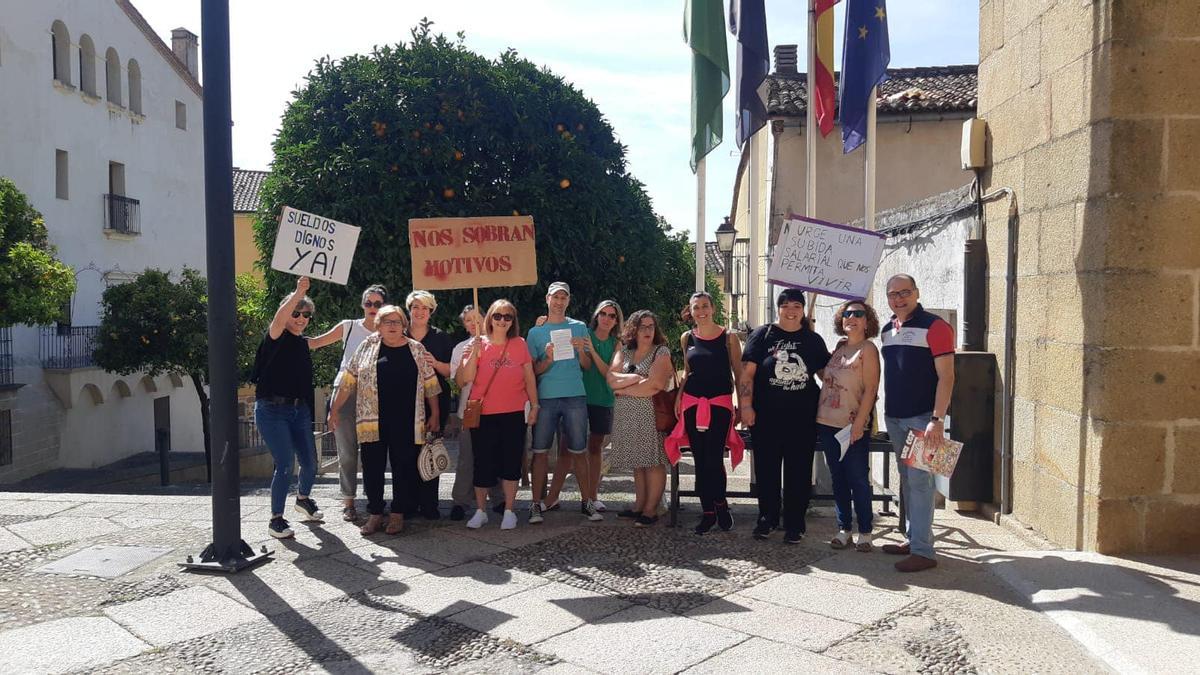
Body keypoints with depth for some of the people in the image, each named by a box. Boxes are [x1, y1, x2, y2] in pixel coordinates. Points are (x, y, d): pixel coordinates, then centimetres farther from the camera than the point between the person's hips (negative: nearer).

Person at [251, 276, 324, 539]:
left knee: (310, 463, 9)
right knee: (285, 465, -11)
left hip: (299, 410, 6)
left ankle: (303, 499, 39)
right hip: (272, 410, -6)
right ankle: (276, 519, 5)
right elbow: (278, 319, -29)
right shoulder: (276, 337, -8)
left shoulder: (303, 343, 11)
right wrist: (299, 293, -39)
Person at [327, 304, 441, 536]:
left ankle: (398, 514, 16)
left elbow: (430, 384, 8)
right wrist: (334, 410, 4)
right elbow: (349, 381, 6)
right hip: (373, 421, 0)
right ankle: (374, 513, 16)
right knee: (372, 466, 4)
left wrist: (435, 414, 4)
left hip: (406, 421, 0)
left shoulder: (417, 349, 6)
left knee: (404, 466, 3)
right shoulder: (367, 346, 6)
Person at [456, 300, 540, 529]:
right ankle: (480, 511, 17)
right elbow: (466, 379, -8)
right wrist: (474, 353, -17)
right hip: (483, 414, 0)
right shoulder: (479, 344, 0)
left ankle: (509, 511, 15)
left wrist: (534, 405, 4)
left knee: (511, 462, 5)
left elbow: (529, 377, 7)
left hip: (514, 413, 1)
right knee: (483, 463, 5)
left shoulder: (519, 344, 3)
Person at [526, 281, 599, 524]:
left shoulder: (579, 328, 10)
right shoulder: (536, 332, 9)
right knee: (540, 451, -1)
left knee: (580, 452, 3)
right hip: (545, 398, 0)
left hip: (575, 397, 0)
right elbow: (533, 370, 6)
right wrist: (548, 360, -13)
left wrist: (581, 351, -12)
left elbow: (588, 366, 8)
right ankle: (536, 505, 4)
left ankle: (588, 502, 9)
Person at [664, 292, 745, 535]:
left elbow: (739, 373, 2)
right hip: (692, 403, 3)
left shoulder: (728, 337, -1)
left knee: (713, 459, -11)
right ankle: (708, 512, 18)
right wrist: (678, 397, 10)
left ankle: (720, 503, 15)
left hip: (720, 403, -3)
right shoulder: (686, 338, 8)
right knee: (700, 461, 6)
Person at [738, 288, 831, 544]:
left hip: (802, 418, 1)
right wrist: (745, 406, -9)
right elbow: (747, 372, -2)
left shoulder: (813, 340, 9)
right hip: (766, 416, -1)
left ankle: (794, 524, 18)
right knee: (766, 468, 8)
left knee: (799, 470, 6)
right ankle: (767, 518, 24)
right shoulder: (762, 335, 1)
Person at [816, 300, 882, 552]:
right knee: (838, 479, 11)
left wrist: (859, 424, -17)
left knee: (858, 480, 1)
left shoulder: (868, 349, -7)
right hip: (828, 423, 6)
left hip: (853, 427, -6)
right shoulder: (839, 347, 12)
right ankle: (843, 528, 21)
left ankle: (865, 531, 13)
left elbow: (870, 389, -13)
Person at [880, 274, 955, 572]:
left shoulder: (934, 327, -9)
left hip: (922, 418, -7)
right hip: (894, 418, 7)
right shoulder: (888, 330, 12)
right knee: (907, 480, 14)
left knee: (919, 481, -7)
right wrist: (885, 412, 15)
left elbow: (946, 376, -14)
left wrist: (937, 419, -21)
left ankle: (923, 551, -2)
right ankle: (912, 538, 23)